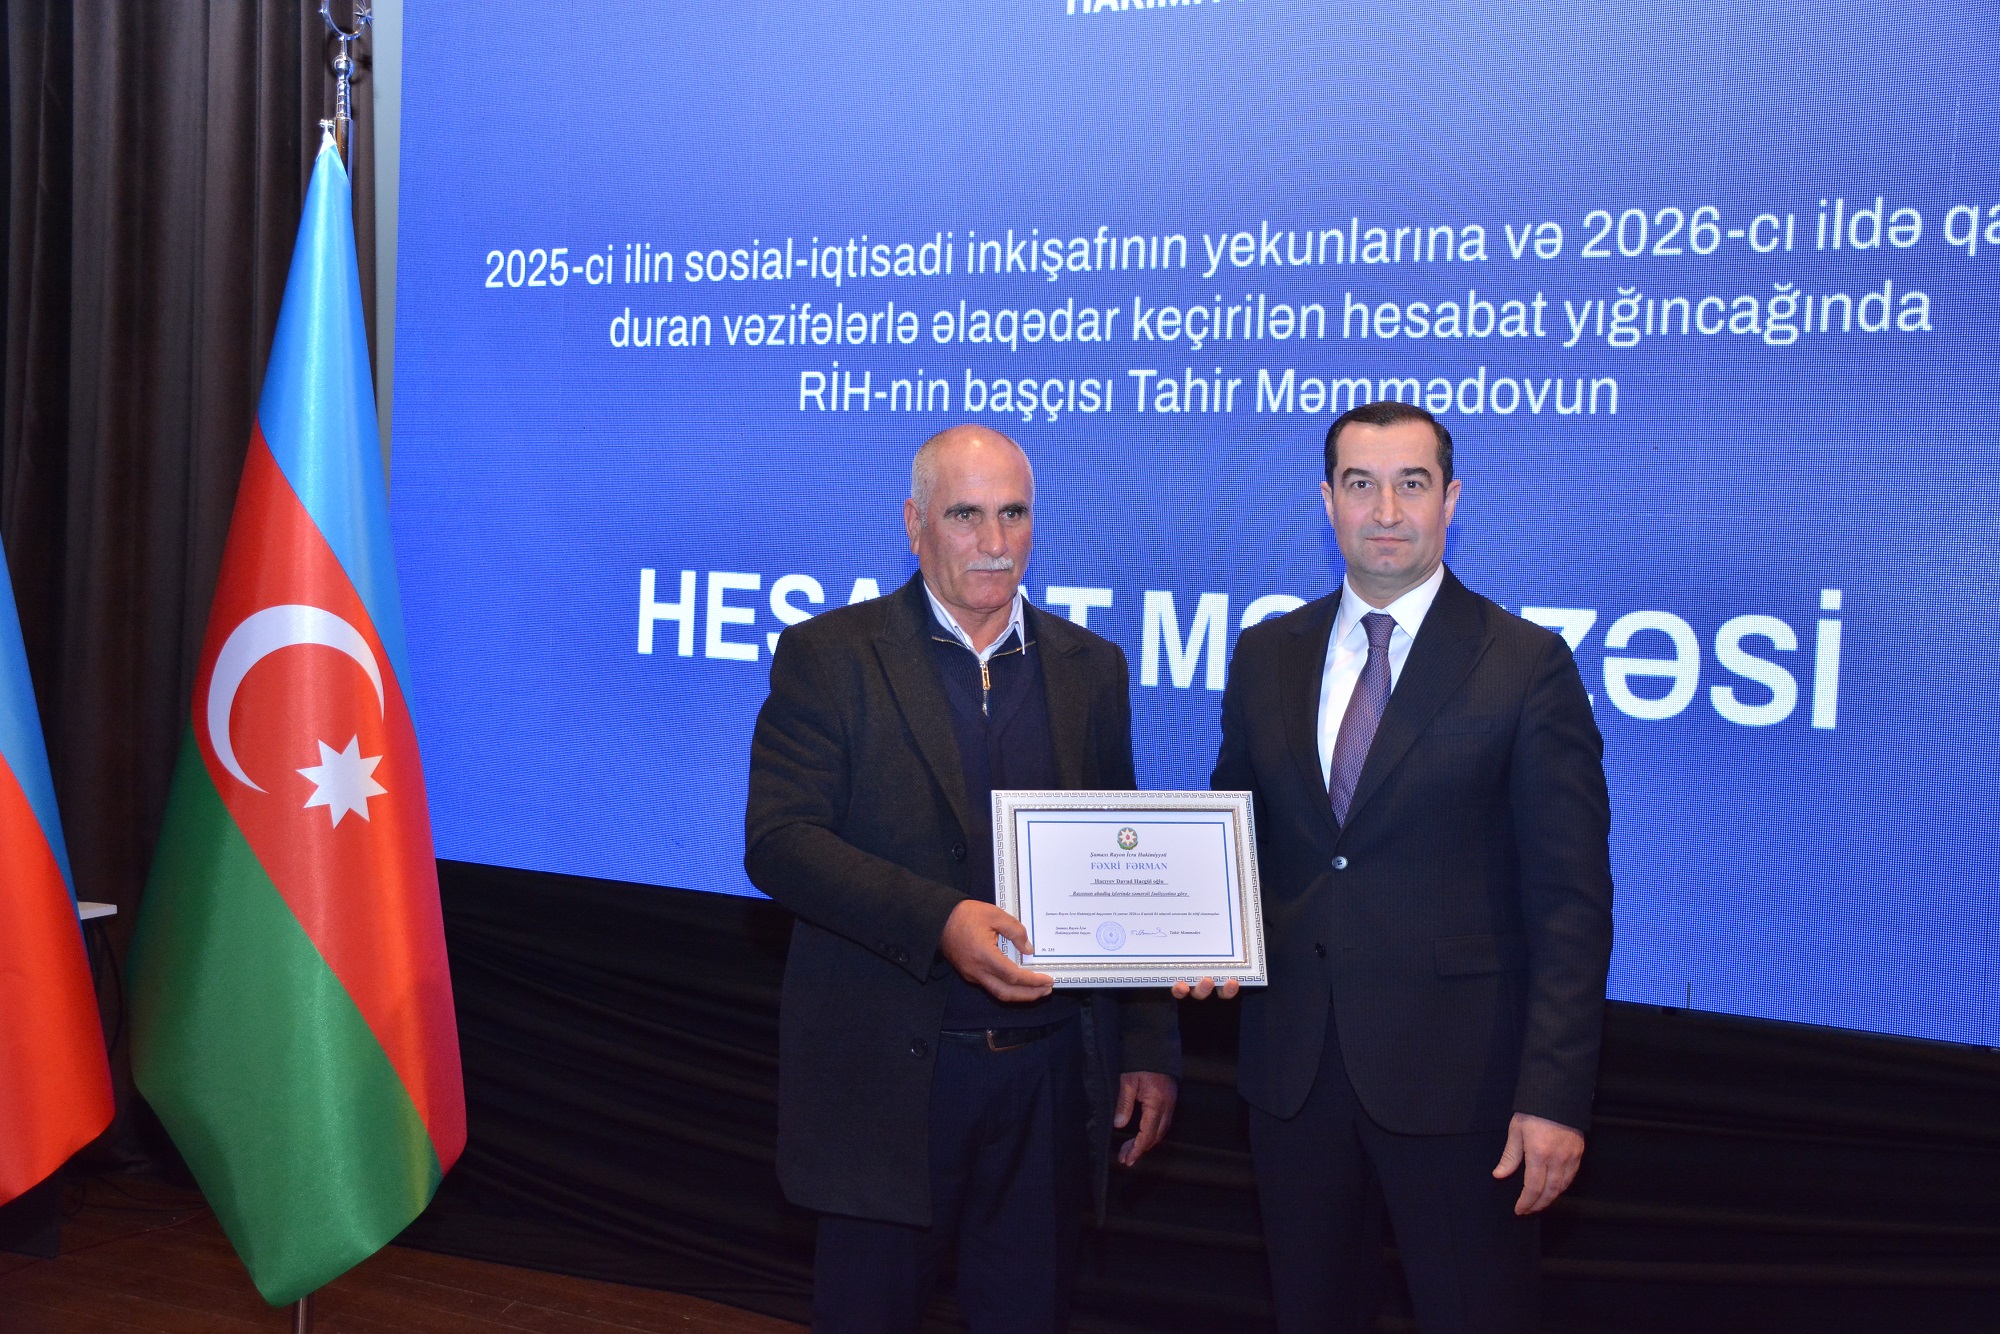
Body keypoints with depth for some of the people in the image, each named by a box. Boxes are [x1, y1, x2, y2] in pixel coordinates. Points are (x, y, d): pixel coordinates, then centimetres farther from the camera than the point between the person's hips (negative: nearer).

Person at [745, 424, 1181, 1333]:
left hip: (1052, 1076, 3)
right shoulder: (827, 659, -3)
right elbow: (778, 840, -13)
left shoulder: (1091, 669, 8)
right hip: (888, 1075, -3)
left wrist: (1149, 1047, 7)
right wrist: (936, 922, -25)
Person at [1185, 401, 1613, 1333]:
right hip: (1294, 1065, 4)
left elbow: (1570, 899, -9)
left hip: (1457, 1072, -4)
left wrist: (1554, 1093, -15)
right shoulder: (1266, 656, 7)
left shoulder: (1528, 667, -6)